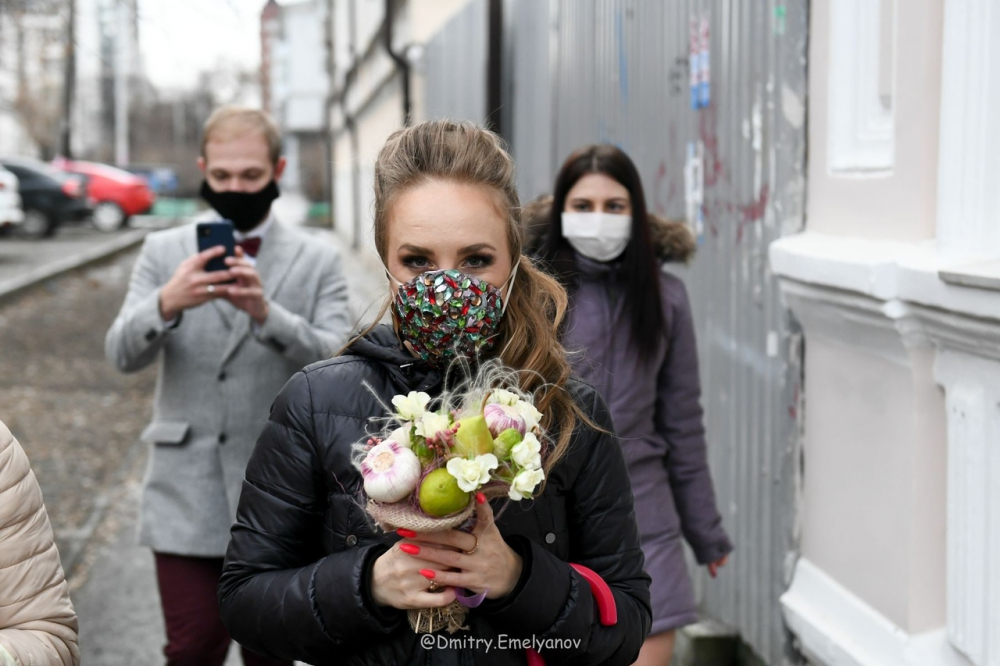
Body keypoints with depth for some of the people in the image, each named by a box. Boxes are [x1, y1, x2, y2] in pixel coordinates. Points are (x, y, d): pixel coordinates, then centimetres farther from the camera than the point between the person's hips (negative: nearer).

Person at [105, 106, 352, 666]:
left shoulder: (318, 261, 3)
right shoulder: (164, 252, 6)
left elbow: (338, 363, -9)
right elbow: (124, 354, -5)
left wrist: (267, 313, -26)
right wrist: (167, 304, -26)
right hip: (188, 491, 0)